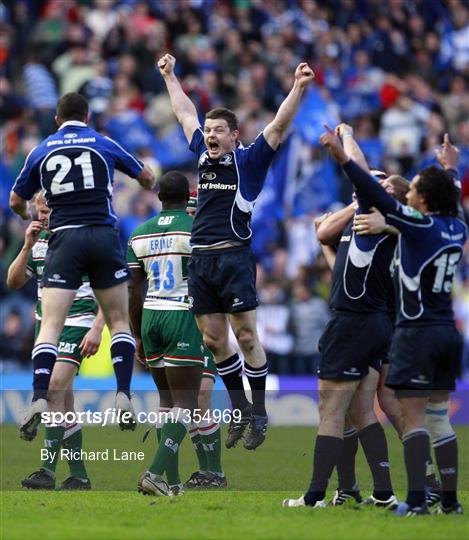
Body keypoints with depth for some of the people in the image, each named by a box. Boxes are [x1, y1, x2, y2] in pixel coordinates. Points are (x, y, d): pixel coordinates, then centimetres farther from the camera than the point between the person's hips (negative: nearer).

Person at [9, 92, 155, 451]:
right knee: (119, 322, 12)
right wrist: (150, 185, 49)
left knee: (50, 326, -6)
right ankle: (124, 394, -5)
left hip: (64, 239, 0)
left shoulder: (41, 151, 10)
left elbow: (16, 201, 19)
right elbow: (147, 178, 24)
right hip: (104, 236, 0)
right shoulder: (105, 145, 8)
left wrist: (29, 218, 42)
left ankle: (43, 403, -23)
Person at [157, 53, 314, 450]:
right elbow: (185, 113, 27)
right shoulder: (204, 157, 15)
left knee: (246, 336, -4)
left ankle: (259, 413, 1)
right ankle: (239, 410, 18)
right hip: (200, 260, 6)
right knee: (214, 339, 7)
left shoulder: (248, 161, 0)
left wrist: (298, 89, -19)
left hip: (234, 257, -6)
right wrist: (170, 76, 36)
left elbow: (279, 126, -9)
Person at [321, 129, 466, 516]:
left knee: (413, 417, -6)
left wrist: (344, 159, -21)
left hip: (417, 333, -7)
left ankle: (416, 500, -10)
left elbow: (379, 199, -20)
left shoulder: (420, 226, -14)